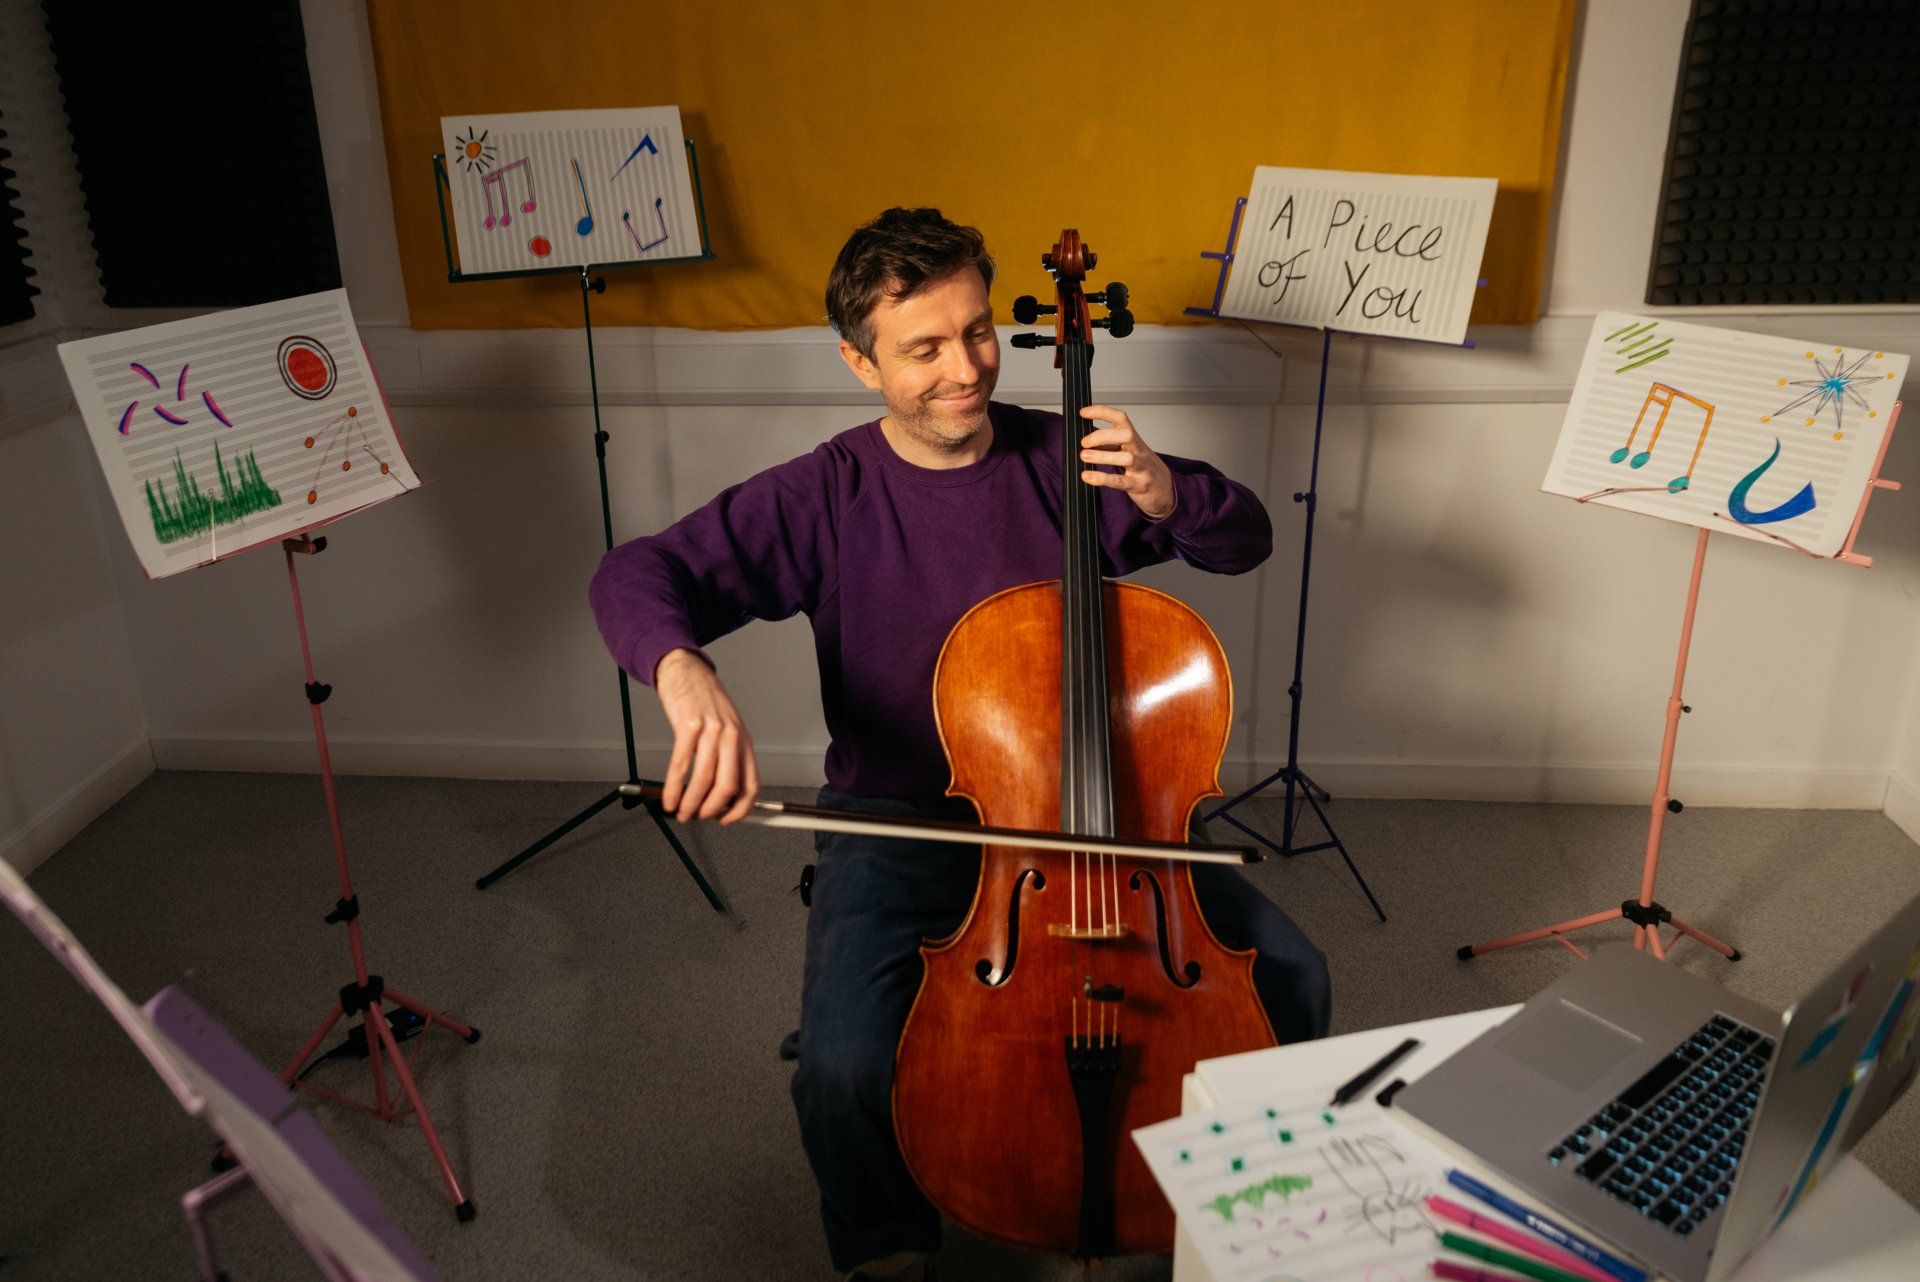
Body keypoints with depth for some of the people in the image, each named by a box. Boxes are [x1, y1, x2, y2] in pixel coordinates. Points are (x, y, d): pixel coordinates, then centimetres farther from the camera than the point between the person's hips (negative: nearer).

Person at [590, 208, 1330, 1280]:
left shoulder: (1064, 460, -1)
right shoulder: (826, 496, -8)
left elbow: (1247, 540, 3)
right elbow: (636, 575, -16)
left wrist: (1166, 494, -20)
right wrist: (684, 671, -39)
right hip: (900, 827, -2)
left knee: (1290, 977, -10)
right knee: (844, 1066, -26)